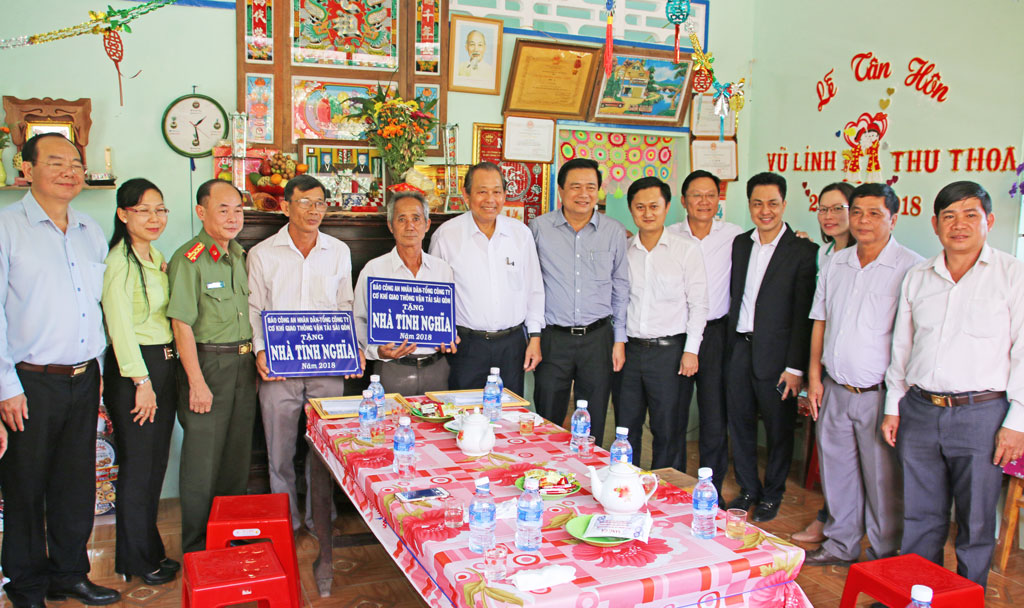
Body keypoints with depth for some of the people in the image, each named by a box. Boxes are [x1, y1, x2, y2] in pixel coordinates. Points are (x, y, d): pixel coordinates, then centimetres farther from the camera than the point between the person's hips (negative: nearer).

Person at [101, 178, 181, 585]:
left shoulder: (157, 257, 14)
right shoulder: (120, 261, -14)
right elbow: (120, 327, -18)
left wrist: (165, 374, 18)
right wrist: (142, 382, -17)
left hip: (163, 365, 8)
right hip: (133, 371, -8)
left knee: (156, 464, 15)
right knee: (137, 467, 2)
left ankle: (150, 549, 27)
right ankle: (136, 560, 17)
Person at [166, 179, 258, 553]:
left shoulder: (241, 256, 10)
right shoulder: (189, 259, -12)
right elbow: (182, 325, -15)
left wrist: (255, 359, 13)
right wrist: (197, 382, -17)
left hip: (243, 364, 7)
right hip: (207, 364, -7)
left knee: (238, 456, 15)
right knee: (202, 460, 1)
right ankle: (197, 548, 16)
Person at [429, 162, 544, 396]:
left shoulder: (521, 233, 5)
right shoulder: (446, 235, -3)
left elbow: (534, 290, 10)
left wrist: (535, 338, 7)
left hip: (512, 343, 2)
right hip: (466, 345, -2)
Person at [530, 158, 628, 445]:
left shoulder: (614, 231, 4)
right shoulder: (539, 227, 0)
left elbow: (621, 288, 10)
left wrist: (620, 339, 6)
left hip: (598, 337, 1)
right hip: (552, 338, -1)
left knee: (594, 425, 10)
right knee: (548, 422, 5)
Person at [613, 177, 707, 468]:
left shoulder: (686, 250, -1)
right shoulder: (622, 250, 7)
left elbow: (698, 304, -1)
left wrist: (691, 350, -7)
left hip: (670, 349, -3)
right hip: (629, 349, 3)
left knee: (669, 431, 4)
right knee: (626, 428, 11)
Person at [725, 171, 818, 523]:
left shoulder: (803, 251, -7)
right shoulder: (739, 245, 9)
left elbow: (803, 315, -10)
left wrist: (795, 367, -12)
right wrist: (729, 345, 3)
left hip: (775, 354, -4)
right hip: (739, 350, 5)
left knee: (778, 429, 9)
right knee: (740, 424, 14)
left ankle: (772, 495, 27)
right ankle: (748, 489, 31)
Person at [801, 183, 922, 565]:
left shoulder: (912, 269, -9)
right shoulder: (834, 264, 8)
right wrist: (814, 376, 8)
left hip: (879, 394, -5)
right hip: (835, 389, 5)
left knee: (883, 480, 6)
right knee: (836, 470, 15)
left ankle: (885, 558, 25)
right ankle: (841, 544, 34)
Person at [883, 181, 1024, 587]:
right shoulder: (917, 278, 10)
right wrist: (893, 407, 12)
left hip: (981, 415, -3)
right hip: (919, 412, 4)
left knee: (976, 522, 7)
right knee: (919, 517, 13)